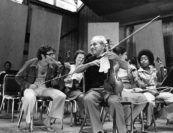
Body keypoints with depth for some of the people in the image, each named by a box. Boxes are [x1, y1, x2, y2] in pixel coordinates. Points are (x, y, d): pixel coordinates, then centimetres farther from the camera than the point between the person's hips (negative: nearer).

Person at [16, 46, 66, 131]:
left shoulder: (54, 65, -4)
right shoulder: (30, 63, -11)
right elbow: (18, 77, -1)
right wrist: (28, 85, -16)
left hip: (46, 88, 3)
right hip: (31, 88, -3)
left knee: (61, 96, -22)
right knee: (30, 98, -39)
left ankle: (48, 120, -8)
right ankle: (29, 122, -13)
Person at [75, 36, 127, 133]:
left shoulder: (110, 58, 10)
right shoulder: (90, 59, 17)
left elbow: (125, 67, 0)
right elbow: (77, 70, 5)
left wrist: (117, 58, -18)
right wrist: (90, 64, -11)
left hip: (109, 89, -1)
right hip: (93, 89, 2)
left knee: (115, 101, -34)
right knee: (88, 99, -32)